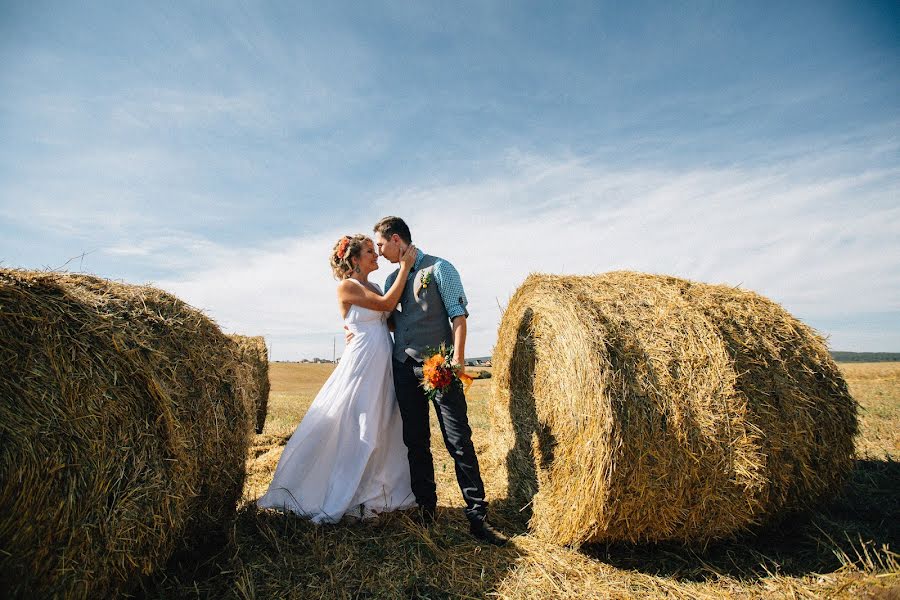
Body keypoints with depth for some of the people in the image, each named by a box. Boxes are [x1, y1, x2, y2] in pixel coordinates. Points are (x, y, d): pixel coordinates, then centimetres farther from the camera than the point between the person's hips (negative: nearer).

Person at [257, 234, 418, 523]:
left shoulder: (374, 287, 16)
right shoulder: (347, 286, -7)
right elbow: (386, 304, -16)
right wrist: (405, 268, -10)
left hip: (383, 366, 8)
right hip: (361, 364, -8)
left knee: (381, 430, 14)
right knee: (349, 431, -1)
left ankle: (373, 493, 31)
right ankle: (333, 500, 15)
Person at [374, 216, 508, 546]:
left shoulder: (439, 268, -3)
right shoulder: (391, 278, 15)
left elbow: (458, 315, -9)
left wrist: (457, 359, -18)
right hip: (403, 367, 6)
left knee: (458, 440, -4)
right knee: (415, 442, 11)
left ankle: (477, 516, 4)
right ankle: (425, 508, 25)